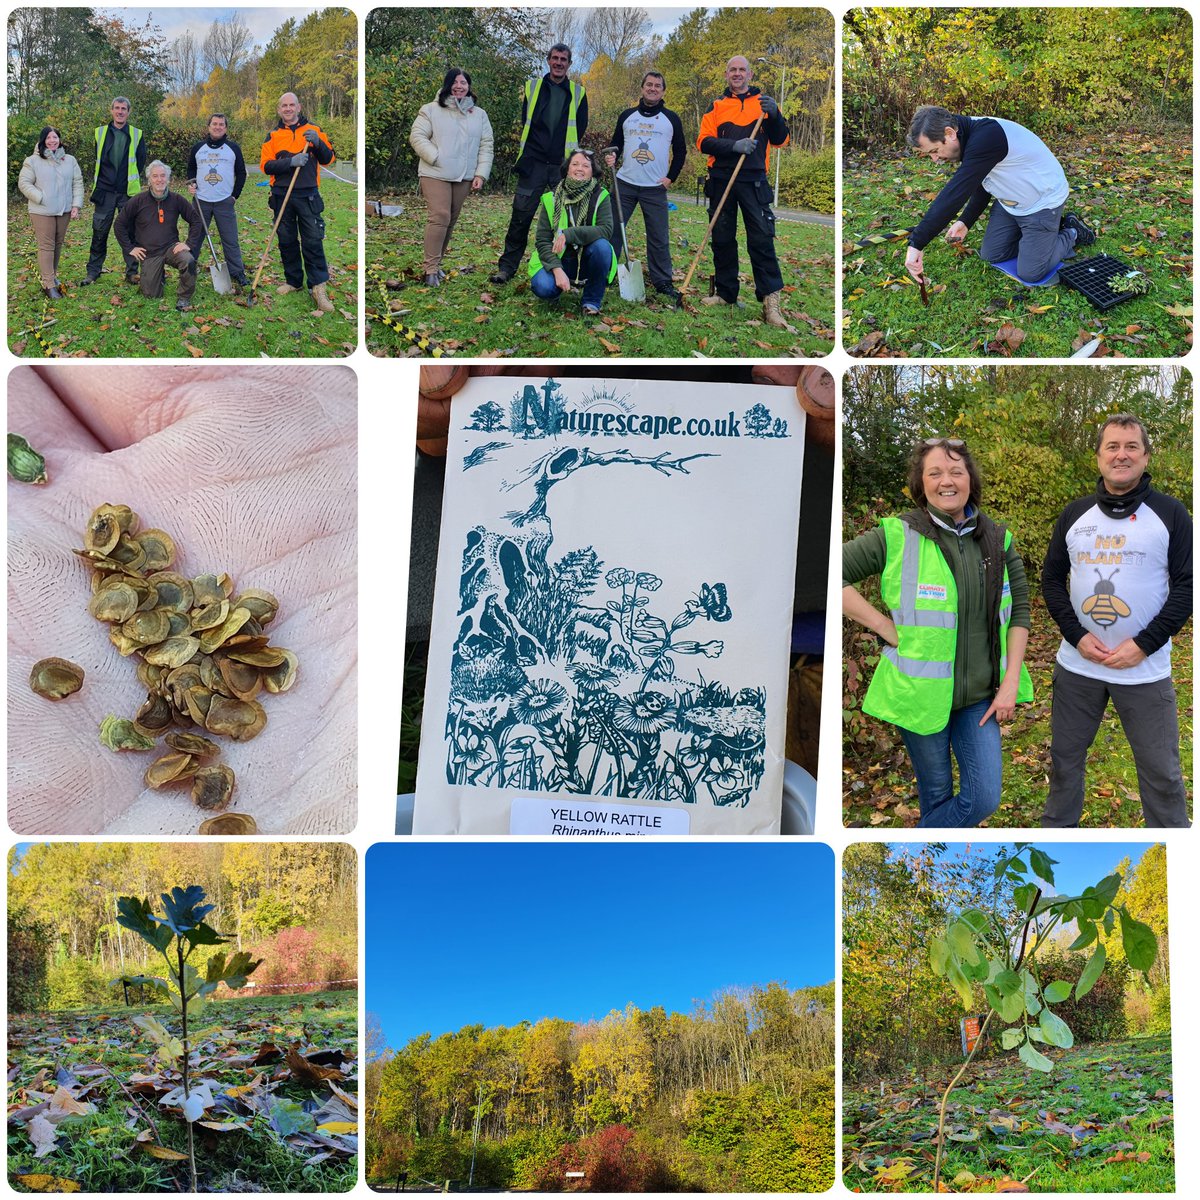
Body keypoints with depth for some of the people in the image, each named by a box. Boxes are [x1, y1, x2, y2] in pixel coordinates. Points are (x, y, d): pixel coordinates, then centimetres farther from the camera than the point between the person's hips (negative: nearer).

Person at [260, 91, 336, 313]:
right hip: (282, 195, 2)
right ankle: (293, 280, 21)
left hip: (308, 195, -2)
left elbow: (327, 160, 4)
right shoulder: (273, 136, 10)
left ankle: (319, 288, -8)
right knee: (287, 241, 7)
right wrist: (291, 162, -16)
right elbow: (266, 165, -1)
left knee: (313, 241, -8)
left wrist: (317, 143, -15)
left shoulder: (313, 130, 9)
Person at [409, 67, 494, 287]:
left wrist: (481, 174, -2)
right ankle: (431, 269, -11)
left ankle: (436, 262, 20)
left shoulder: (479, 114, 12)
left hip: (464, 177, 4)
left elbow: (486, 146, 9)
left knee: (451, 220, 8)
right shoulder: (431, 110, 1)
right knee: (439, 217, -14)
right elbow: (417, 136, -4)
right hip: (436, 174, -4)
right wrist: (436, 158, -14)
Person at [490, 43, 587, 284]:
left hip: (564, 166, 0)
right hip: (534, 164, 0)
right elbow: (526, 122, 11)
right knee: (520, 217, -3)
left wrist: (566, 151, 7)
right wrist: (537, 149, 8)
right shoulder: (532, 87, 8)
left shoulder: (578, 93, 8)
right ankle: (506, 267, 2)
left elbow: (580, 127, 9)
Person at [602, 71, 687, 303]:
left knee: (659, 238, -1)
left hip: (655, 189, -1)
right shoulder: (627, 116, 10)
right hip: (625, 184, 2)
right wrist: (612, 158, -5)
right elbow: (616, 143, 17)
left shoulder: (671, 119, 5)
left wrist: (671, 177, 1)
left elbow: (680, 151, 11)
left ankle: (663, 282, 6)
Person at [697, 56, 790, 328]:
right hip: (721, 180, 2)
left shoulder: (764, 103, 11)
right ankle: (726, 294, 18)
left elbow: (780, 141, 4)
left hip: (753, 181, -2)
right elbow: (703, 142, 1)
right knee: (722, 239, 6)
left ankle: (771, 301, -12)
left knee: (761, 239, -10)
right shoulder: (716, 106, 12)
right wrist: (734, 145, -15)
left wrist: (774, 115, -14)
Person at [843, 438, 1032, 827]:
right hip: (920, 693, -4)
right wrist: (887, 628, -16)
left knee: (984, 798, 1)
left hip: (980, 694, 4)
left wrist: (1011, 683, -1)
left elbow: (1019, 609, 7)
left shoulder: (997, 539, 3)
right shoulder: (897, 536, -10)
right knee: (937, 795, 10)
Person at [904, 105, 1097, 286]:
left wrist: (916, 244, -47)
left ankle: (1072, 234, 17)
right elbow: (980, 184, 11)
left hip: (1042, 201, -9)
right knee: (991, 255, 11)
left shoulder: (986, 137, -37)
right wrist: (965, 222, -2)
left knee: (1030, 273, -6)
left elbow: (955, 193, -44)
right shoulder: (969, 137, -6)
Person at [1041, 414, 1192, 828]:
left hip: (1145, 670, -3)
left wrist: (1143, 645, -14)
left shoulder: (1170, 514, -3)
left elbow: (1187, 586, -6)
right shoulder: (1075, 514, 5)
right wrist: (1077, 636, -7)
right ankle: (1057, 829, 32)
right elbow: (1052, 578, 8)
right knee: (1065, 757, 14)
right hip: (1076, 666, 3)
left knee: (1161, 770, 5)